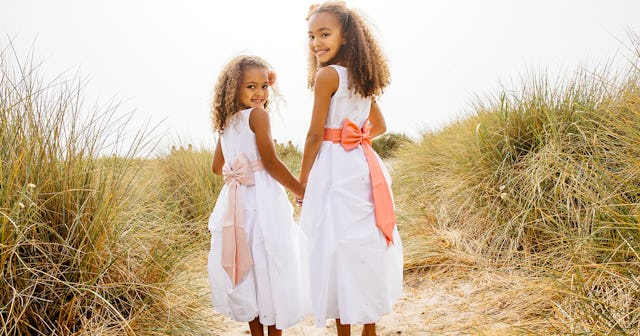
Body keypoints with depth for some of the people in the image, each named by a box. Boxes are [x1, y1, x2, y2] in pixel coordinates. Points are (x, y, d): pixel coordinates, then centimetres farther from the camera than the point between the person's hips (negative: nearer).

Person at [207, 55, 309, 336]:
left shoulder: (227, 122, 12)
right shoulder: (258, 114, -10)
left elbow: (217, 167, 20)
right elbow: (271, 162, -16)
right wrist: (304, 192, -11)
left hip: (236, 202, 8)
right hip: (263, 200, -7)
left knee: (249, 269, 14)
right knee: (272, 270, 3)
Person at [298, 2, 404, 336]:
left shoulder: (327, 75, -11)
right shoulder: (362, 77, 12)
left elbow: (315, 134, -11)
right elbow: (380, 126, 25)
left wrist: (303, 180, -3)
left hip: (336, 172, -8)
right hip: (363, 167, 8)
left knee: (339, 249, 1)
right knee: (366, 246, 14)